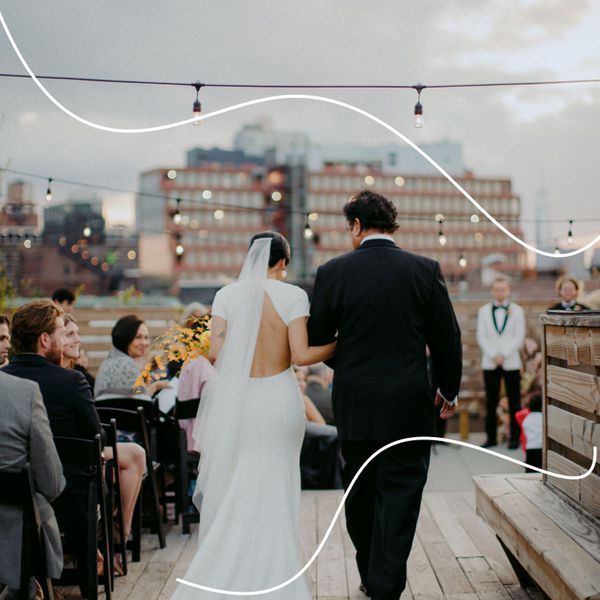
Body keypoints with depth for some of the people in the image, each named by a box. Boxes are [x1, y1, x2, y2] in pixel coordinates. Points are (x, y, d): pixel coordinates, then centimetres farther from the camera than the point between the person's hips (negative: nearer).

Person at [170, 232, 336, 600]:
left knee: (230, 491, 12)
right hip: (278, 401, -1)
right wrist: (340, 345, 3)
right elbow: (300, 355, -12)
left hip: (235, 401, 1)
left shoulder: (227, 295, 0)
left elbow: (216, 352, -4)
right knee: (273, 493, 9)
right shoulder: (293, 296, -5)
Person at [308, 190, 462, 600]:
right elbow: (447, 339, -1)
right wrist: (449, 391, 14)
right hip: (409, 407, -1)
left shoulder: (333, 272, -5)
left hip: (354, 405, 2)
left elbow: (317, 340, 1)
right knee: (399, 497, 4)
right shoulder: (425, 270, -5)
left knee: (360, 495, 17)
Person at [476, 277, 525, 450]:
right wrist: (493, 355, -8)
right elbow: (481, 337, 4)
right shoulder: (484, 311, 11)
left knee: (514, 402, -2)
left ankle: (514, 438, 3)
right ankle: (491, 437, 6)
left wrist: (503, 355, -10)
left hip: (511, 362, -1)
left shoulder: (517, 311, 7)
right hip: (489, 363, 1)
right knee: (490, 403, 1)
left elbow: (520, 337, 0)